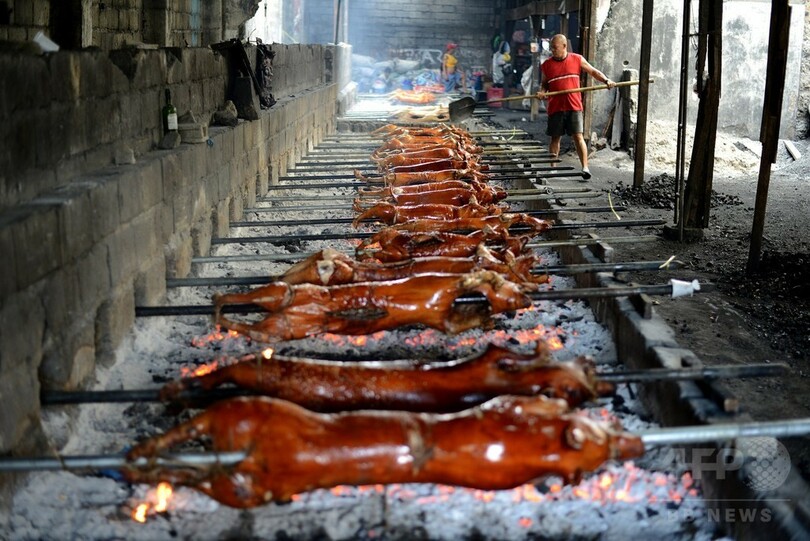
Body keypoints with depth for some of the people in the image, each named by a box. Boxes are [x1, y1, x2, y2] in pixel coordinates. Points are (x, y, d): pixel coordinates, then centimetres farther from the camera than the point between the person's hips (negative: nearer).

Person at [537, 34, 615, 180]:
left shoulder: (577, 59, 4)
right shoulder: (547, 65, 6)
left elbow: (593, 71, 10)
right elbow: (544, 83, 15)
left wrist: (606, 80, -5)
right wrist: (542, 92, -7)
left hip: (574, 106, -1)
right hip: (555, 107, 2)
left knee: (578, 136, -8)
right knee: (555, 138, 8)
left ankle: (585, 168, -9)